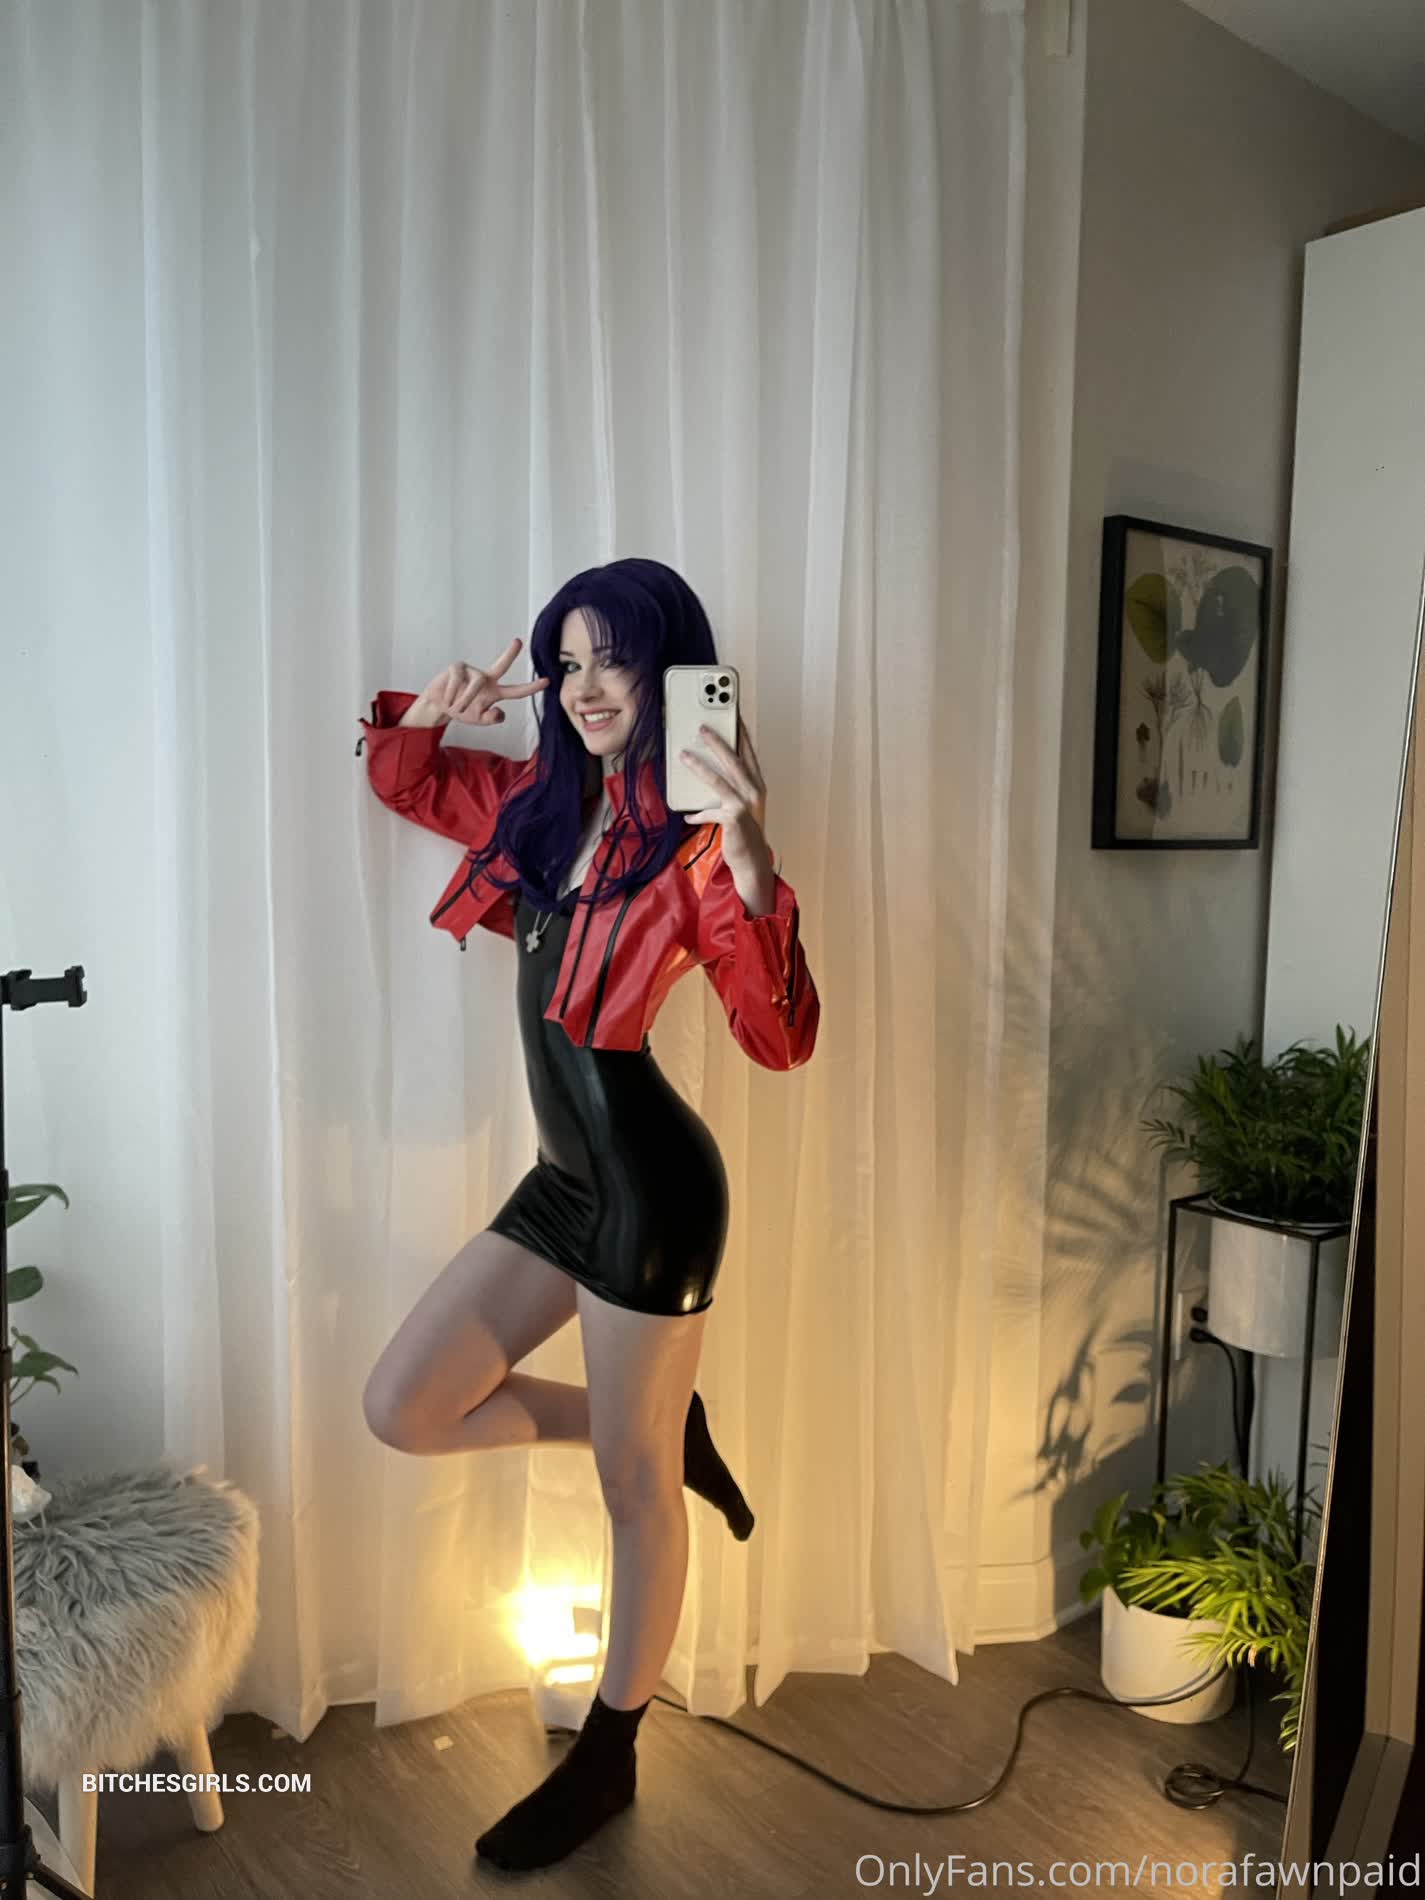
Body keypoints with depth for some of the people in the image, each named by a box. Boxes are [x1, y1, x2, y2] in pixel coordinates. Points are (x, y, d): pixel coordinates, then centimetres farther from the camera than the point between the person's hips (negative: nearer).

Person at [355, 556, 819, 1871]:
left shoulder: (691, 839, -14)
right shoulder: (543, 798, 8)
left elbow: (781, 1036, -25)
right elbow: (400, 777, 23)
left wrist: (748, 851, -38)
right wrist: (432, 708, 1)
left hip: (652, 1184, -8)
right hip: (566, 1178, 8)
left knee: (633, 1482, 7)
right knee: (404, 1408, 10)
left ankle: (606, 1762, 31)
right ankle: (670, 1429, 25)